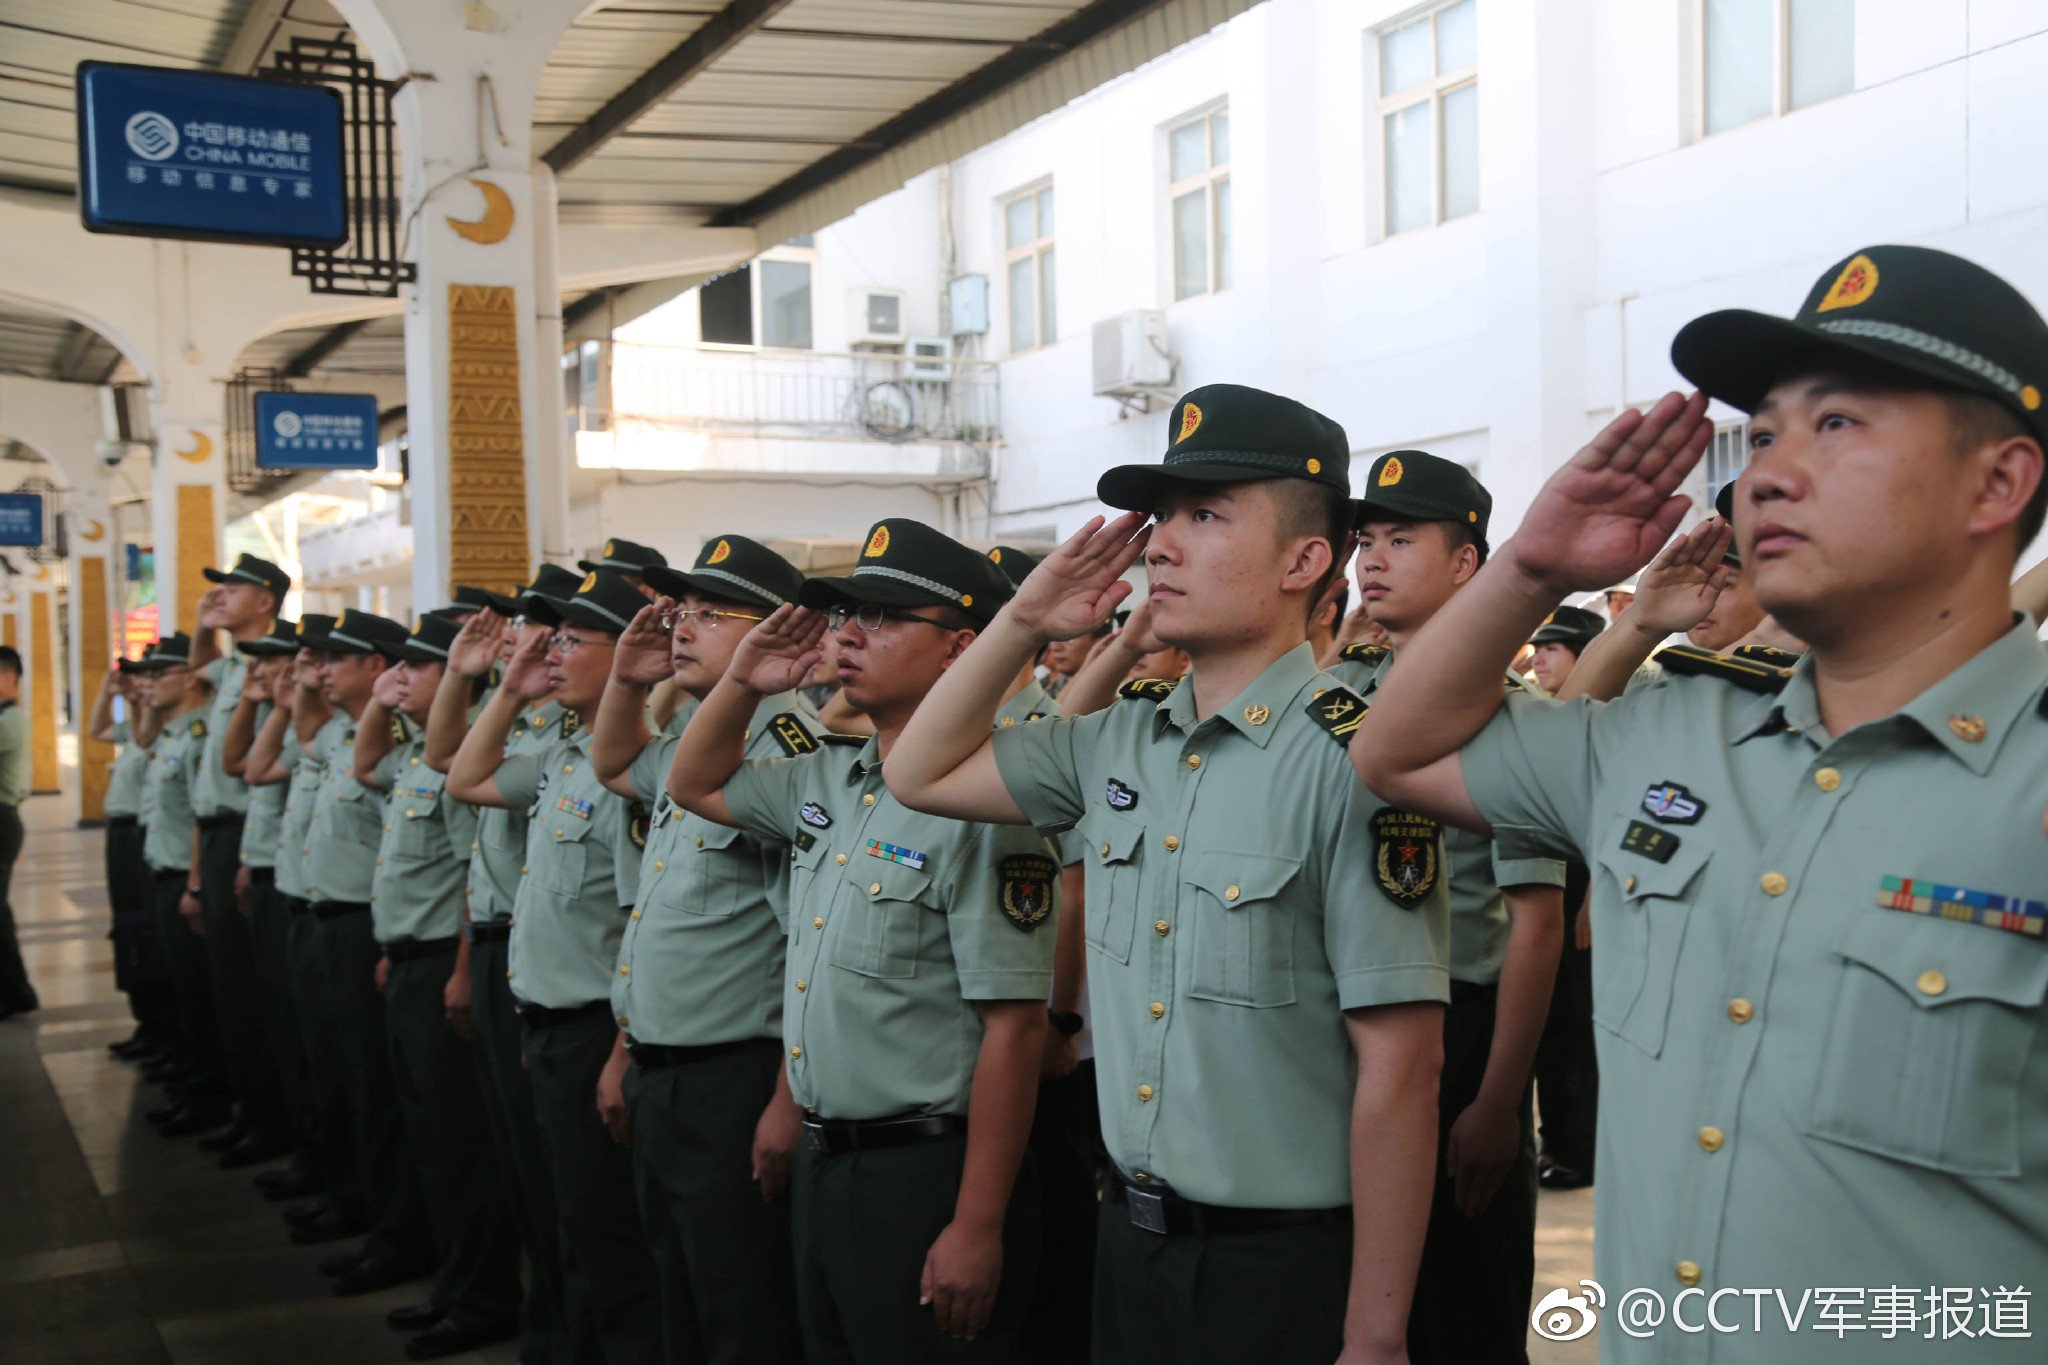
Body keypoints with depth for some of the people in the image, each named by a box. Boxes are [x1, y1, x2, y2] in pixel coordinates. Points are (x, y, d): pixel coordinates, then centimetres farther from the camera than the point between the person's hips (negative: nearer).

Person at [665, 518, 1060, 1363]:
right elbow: (695, 786, 27)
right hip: (822, 1161, 9)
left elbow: (1013, 1028, -20)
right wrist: (741, 682, 8)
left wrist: (977, 1229, -20)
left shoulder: (980, 806, -18)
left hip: (925, 1169, -8)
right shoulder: (826, 782, 8)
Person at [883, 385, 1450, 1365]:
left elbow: (1399, 1065, -19)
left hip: (1289, 1272, -7)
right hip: (1130, 1241, 7)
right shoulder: (1119, 743, 4)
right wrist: (1023, 622, 4)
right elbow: (923, 774, 17)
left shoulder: (1353, 760, -18)